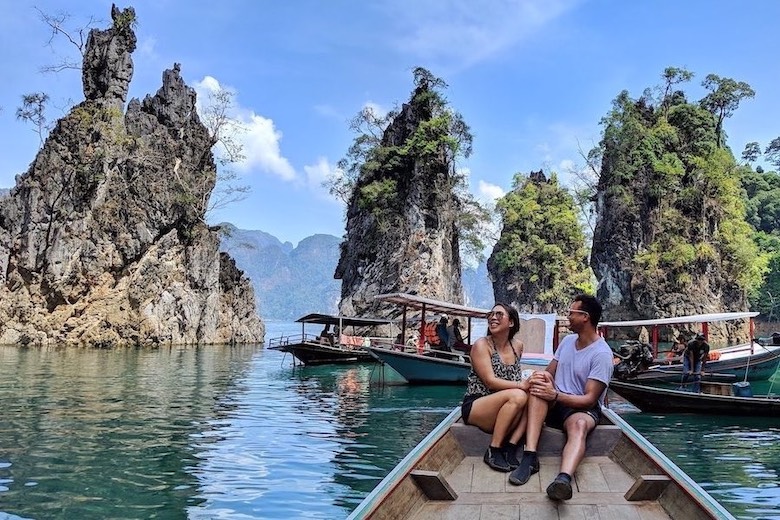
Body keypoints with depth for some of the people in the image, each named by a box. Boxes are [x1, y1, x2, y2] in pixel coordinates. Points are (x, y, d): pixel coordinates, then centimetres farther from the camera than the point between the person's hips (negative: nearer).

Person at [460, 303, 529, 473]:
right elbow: (490, 382, -18)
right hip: (475, 406, -5)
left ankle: (510, 447, -21)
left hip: (503, 411, 5)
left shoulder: (518, 345, 9)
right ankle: (493, 451, -20)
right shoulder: (482, 345, -8)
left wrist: (530, 381, 0)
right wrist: (521, 385, -29)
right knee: (518, 396, -31)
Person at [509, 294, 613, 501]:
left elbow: (590, 399, -19)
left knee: (579, 424, -39)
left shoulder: (601, 353, -13)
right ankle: (530, 457, -40)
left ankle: (564, 478, -69)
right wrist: (542, 375, -13)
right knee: (540, 381, -26)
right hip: (555, 404, 5)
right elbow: (550, 373, 12)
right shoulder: (567, 340, 9)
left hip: (583, 408, -5)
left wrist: (555, 395, -31)